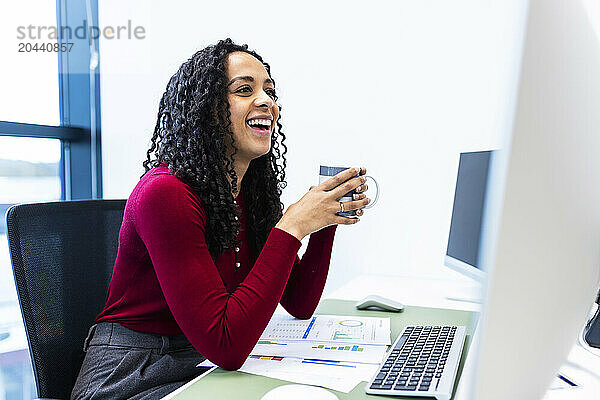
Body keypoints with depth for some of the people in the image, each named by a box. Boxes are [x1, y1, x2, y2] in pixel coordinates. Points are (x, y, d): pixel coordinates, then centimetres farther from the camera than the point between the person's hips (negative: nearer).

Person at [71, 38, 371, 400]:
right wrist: (290, 227, -27)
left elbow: (299, 304, 3)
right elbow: (226, 346, -27)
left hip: (208, 368, 6)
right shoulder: (165, 193, -23)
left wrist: (328, 219, -9)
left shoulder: (252, 193, 0)